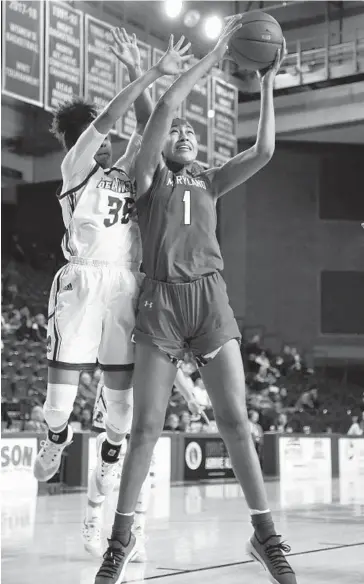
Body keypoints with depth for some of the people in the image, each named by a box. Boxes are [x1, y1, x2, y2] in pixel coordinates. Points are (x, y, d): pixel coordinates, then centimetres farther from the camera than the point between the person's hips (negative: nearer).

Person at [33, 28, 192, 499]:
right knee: (60, 398, -4)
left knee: (122, 397, 5)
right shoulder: (74, 170, 5)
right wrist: (151, 73, -8)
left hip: (126, 284, 5)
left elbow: (145, 126, 16)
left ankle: (110, 455, 33)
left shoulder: (124, 173, 22)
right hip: (82, 282, -5)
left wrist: (137, 73, 7)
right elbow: (105, 120, -6)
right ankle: (56, 438, 29)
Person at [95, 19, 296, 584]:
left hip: (210, 297, 2)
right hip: (161, 300, -2)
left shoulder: (209, 180, 20)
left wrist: (267, 84, 4)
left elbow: (264, 151, 8)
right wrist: (212, 57, -2)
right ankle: (121, 538, 7)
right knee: (146, 426, -4)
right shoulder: (149, 175, 10)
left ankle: (266, 535, 2)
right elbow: (165, 108, -4)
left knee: (235, 419, -5)